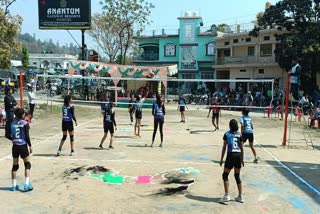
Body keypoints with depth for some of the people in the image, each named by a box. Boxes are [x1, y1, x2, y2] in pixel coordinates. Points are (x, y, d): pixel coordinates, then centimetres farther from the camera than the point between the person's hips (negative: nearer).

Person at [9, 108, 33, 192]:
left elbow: (10, 136, 4)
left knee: (15, 166, 13)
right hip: (23, 146, -4)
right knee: (27, 164, 6)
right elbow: (27, 136, -11)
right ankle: (26, 185, -1)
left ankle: (14, 185, 18)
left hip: (15, 146, 4)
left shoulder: (12, 124, 3)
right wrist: (30, 146, -2)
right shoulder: (25, 123, -9)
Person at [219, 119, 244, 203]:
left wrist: (221, 159, 3)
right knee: (237, 176, 15)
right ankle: (240, 196, 18)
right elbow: (242, 147, 9)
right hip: (238, 155, 4)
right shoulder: (239, 134, 8)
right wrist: (242, 159, 17)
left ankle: (226, 195, -1)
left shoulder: (227, 134, -1)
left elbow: (224, 147, -2)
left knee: (225, 175, 6)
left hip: (231, 155, -4)